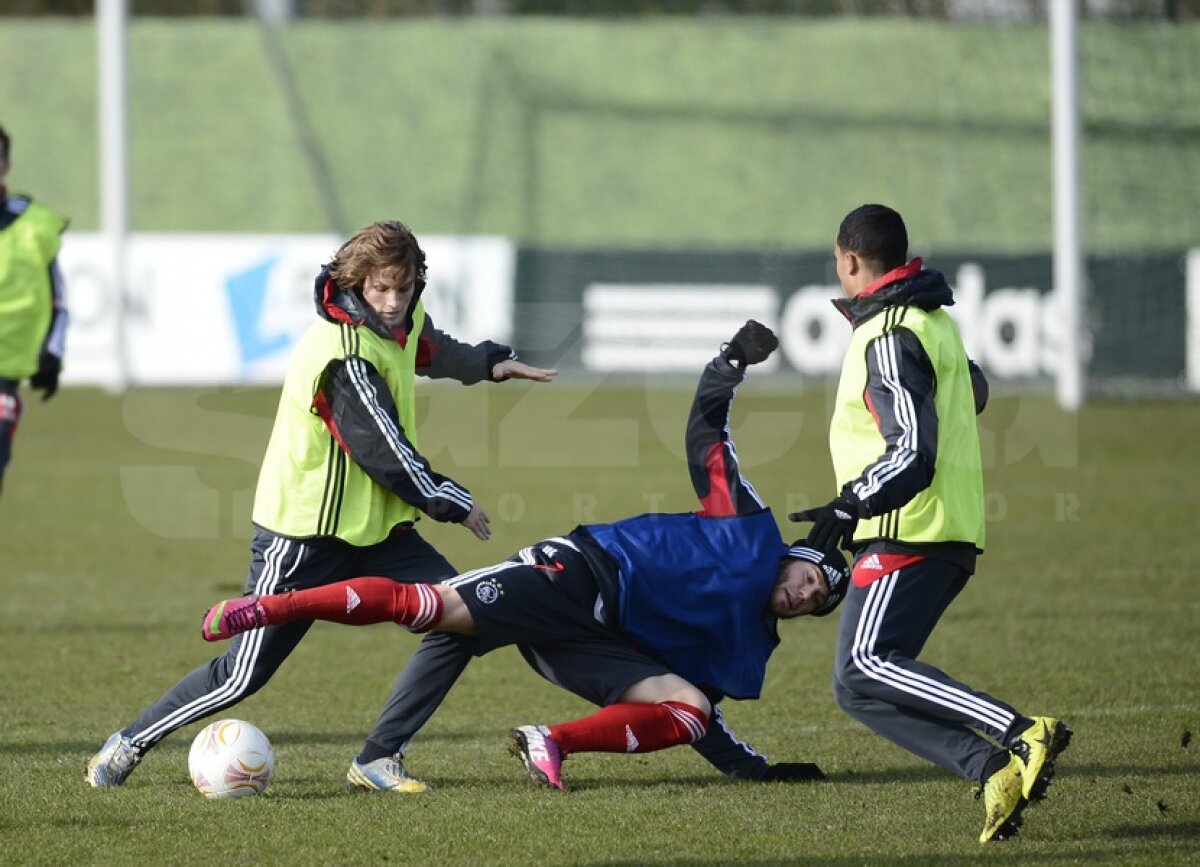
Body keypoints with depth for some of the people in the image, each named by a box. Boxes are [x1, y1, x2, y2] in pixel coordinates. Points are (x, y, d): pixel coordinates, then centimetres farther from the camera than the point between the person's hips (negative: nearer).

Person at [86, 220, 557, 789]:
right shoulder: (344, 357, -27)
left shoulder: (402, 321, 2)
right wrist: (452, 503, -10)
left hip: (376, 527, 8)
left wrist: (490, 363, 38)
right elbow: (386, 455, -23)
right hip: (306, 538, -8)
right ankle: (127, 746, 15)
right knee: (245, 675, -5)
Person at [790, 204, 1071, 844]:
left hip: (910, 534, -10)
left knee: (864, 667, -21)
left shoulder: (889, 338, -13)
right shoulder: (934, 321, 18)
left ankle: (1021, 735, -30)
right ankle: (994, 769, -10)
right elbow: (974, 394, 37)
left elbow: (914, 455, -21)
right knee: (858, 690, 4)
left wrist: (851, 506, -30)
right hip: (952, 532, 10)